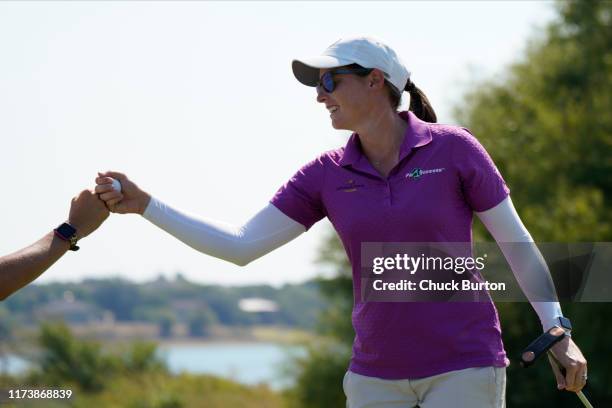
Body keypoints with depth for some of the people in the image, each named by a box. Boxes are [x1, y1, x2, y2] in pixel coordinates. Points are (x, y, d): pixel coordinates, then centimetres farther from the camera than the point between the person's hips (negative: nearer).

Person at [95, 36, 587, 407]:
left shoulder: (453, 149, -6)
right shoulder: (326, 175, 3)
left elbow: (517, 243, 0)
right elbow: (241, 245, 1)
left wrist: (558, 330, -4)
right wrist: (144, 205, -4)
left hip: (464, 368, -4)